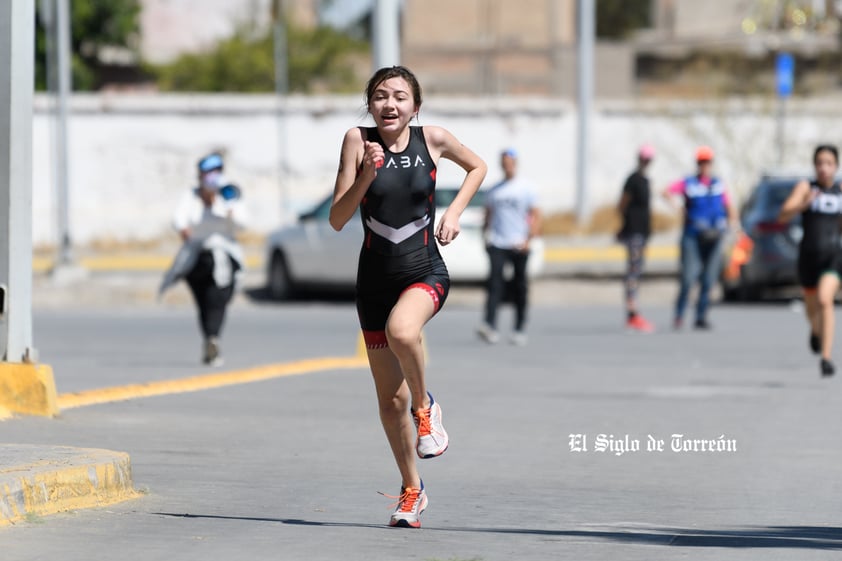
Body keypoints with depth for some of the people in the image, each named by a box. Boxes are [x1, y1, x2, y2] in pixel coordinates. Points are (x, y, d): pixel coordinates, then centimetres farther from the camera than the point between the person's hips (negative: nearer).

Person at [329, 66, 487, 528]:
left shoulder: (432, 140, -4)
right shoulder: (358, 140, -7)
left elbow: (477, 166, 17)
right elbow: (337, 220, -10)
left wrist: (454, 211, 1)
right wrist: (366, 175, -24)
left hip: (425, 273, -2)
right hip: (375, 279, 2)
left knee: (401, 330, -37)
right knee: (390, 400, 9)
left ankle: (425, 406, -9)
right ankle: (411, 490, 28)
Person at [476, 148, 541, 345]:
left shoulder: (526, 188, 3)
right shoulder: (494, 190, 13)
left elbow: (536, 217, 0)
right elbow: (488, 215, 21)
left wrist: (528, 240, -11)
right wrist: (486, 233, 5)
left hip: (519, 246, -1)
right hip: (497, 244, 1)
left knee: (520, 288, 4)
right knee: (494, 283, -15)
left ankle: (520, 329, 15)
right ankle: (490, 326, -26)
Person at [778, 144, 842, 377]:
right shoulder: (805, 186, -6)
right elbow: (783, 216, -19)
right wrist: (804, 205, -33)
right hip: (809, 255, 1)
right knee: (812, 309, 18)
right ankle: (816, 330, 56)